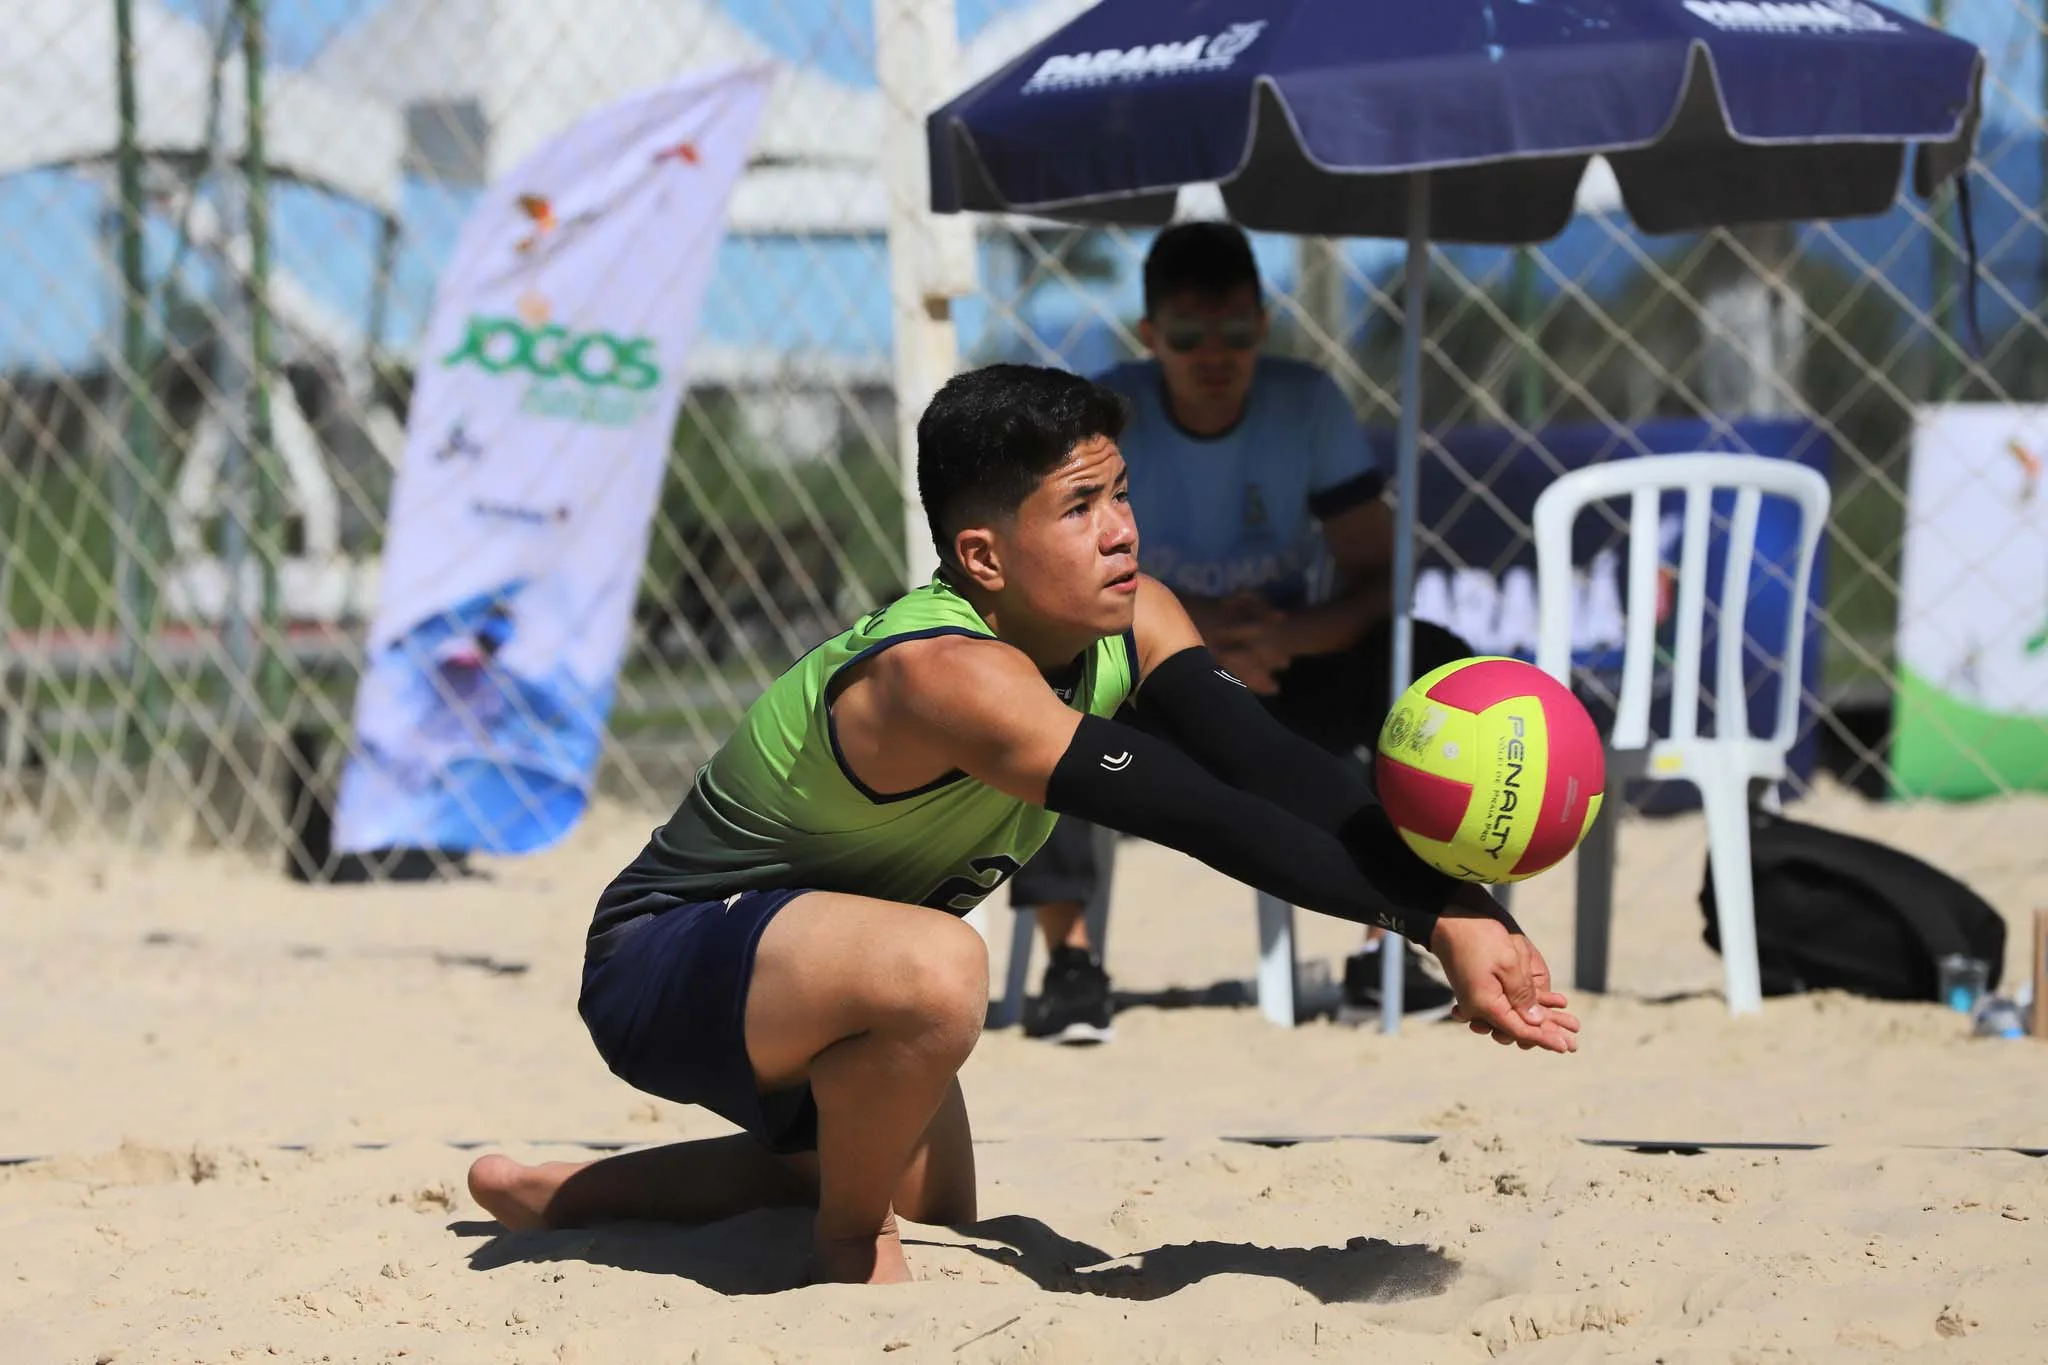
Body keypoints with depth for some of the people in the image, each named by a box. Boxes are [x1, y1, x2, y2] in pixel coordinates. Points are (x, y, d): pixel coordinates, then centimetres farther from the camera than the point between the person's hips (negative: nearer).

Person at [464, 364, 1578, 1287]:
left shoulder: (1131, 625, -9)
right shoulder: (950, 675, -35)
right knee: (934, 967, -40)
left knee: (932, 1209, 29)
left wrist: (1456, 907, -36)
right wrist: (1427, 917, -44)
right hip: (661, 957, -10)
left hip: (798, 973, 10)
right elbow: (1196, 817, -41)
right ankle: (847, 1253, -12)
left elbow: (1277, 772, -21)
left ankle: (563, 1194, 38)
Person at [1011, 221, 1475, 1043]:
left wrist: (1285, 636, -31)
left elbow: (1376, 579, -9)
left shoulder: (1308, 404, -7)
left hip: (1286, 681, 1)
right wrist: (1190, 625, -31)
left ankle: (1385, 950, -19)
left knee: (1434, 667, -26)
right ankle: (1070, 958, -25)